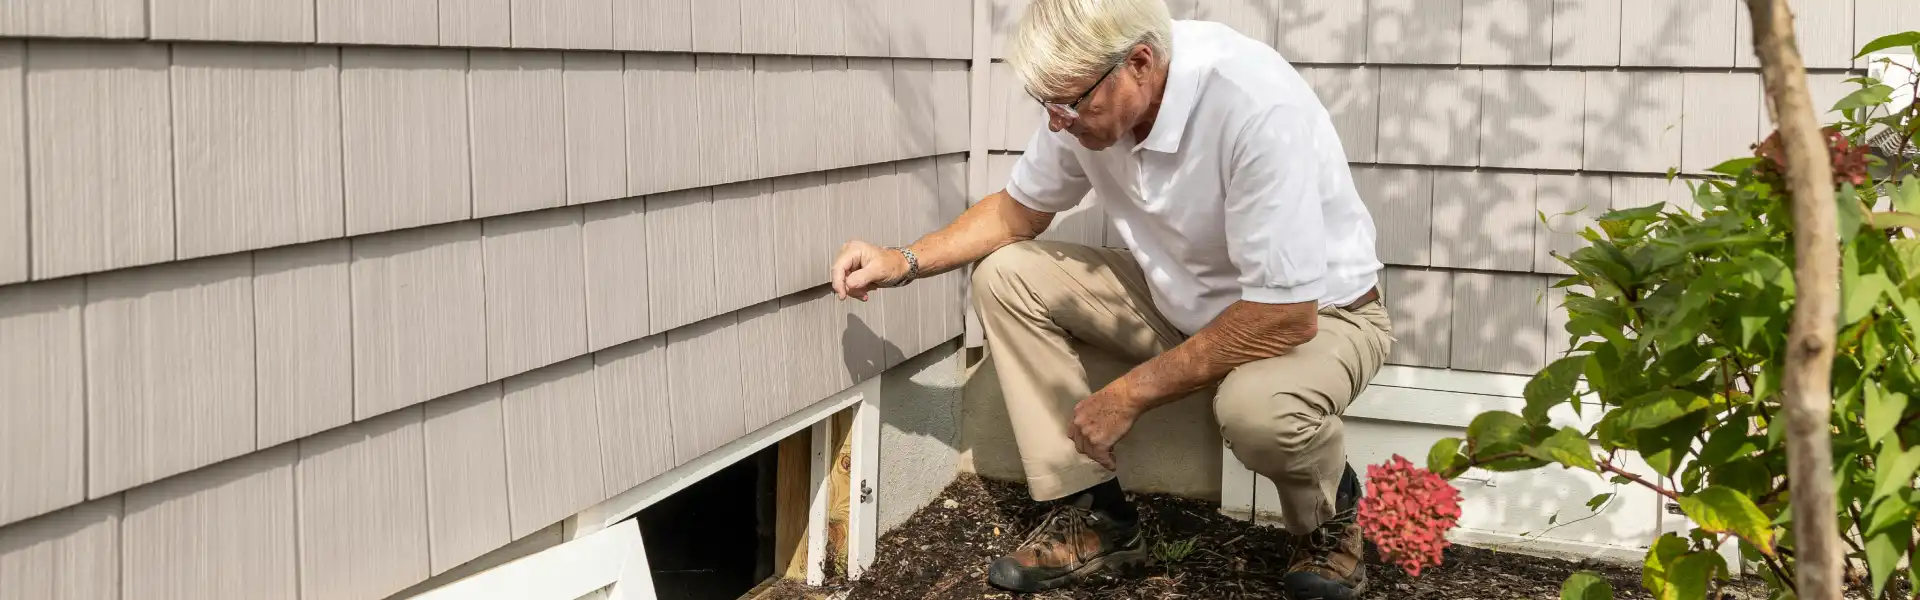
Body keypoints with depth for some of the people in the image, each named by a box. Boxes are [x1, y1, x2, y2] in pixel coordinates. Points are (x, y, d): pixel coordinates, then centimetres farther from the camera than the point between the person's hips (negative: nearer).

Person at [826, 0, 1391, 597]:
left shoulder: (1257, 106, -35)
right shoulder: (1088, 95, -14)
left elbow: (1287, 318, -33)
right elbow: (1019, 210, 6)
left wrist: (1129, 394, -26)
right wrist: (905, 261, -9)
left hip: (1318, 310, -6)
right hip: (1179, 296, 7)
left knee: (1258, 407, -38)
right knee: (1006, 274, -6)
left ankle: (1329, 510, -1)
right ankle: (1094, 513, -2)